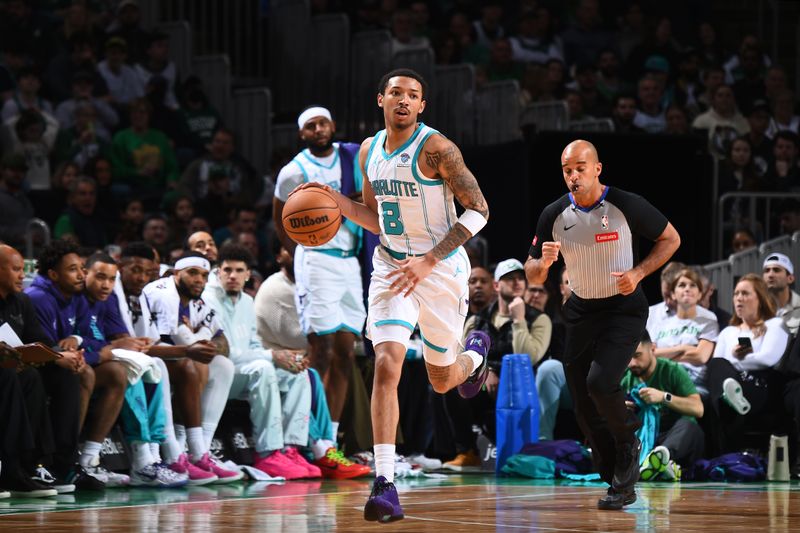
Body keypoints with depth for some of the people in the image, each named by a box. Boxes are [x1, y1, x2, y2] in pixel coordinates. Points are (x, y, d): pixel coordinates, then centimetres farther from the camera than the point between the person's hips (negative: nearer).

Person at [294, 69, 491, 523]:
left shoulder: (435, 148, -15)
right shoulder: (370, 151, 5)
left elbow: (478, 209, -17)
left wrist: (428, 261, -22)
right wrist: (337, 200, -2)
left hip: (441, 266, -4)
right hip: (391, 266, 4)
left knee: (442, 380, 13)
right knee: (387, 367, -17)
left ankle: (476, 354, 52)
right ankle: (385, 484, -20)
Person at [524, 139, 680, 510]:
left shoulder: (626, 206, -14)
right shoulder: (554, 215, -5)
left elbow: (671, 239, 0)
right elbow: (532, 277, 3)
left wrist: (638, 273, -14)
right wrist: (543, 262, -21)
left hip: (624, 309, -4)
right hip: (581, 311, 4)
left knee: (600, 382, -26)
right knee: (584, 409, 2)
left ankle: (628, 441, 5)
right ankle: (621, 486, 17)